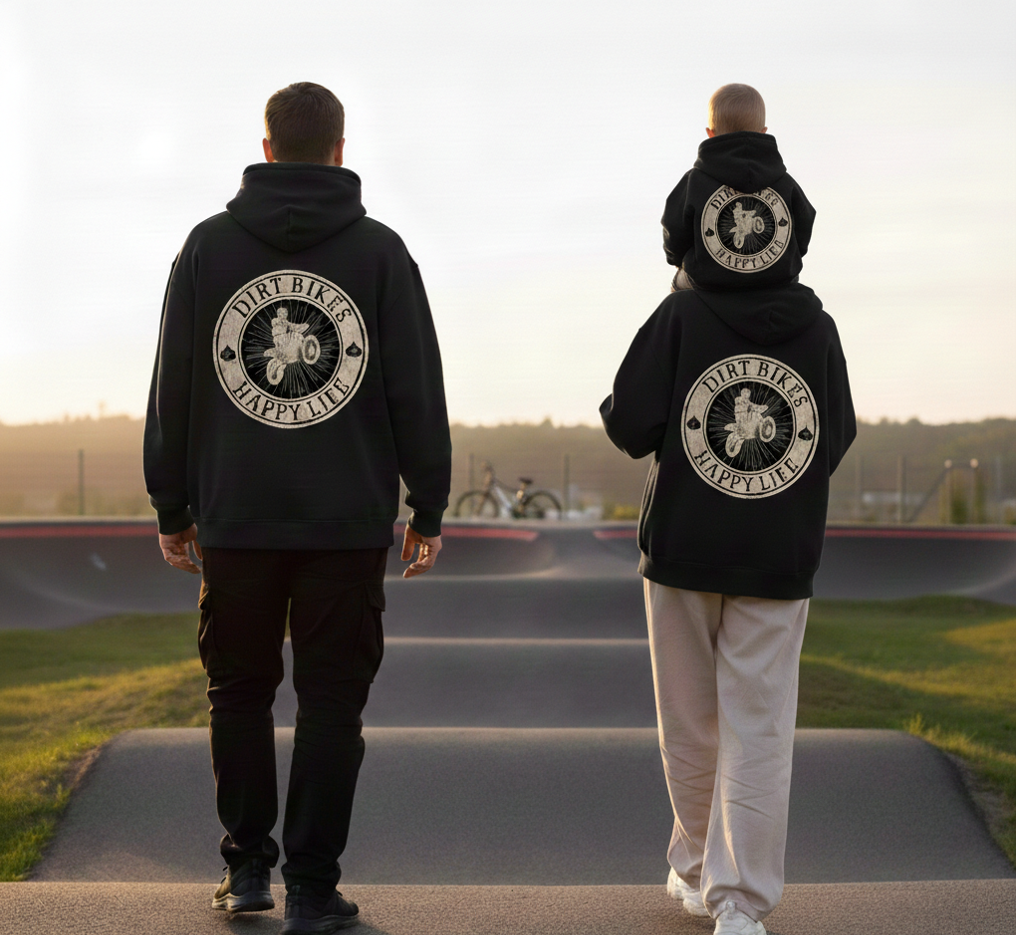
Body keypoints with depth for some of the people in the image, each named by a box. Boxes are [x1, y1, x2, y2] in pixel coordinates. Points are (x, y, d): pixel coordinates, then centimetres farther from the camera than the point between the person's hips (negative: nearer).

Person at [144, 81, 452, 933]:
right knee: (331, 702, 4)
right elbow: (417, 391, -1)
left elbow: (172, 386, 5)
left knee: (240, 691, 16)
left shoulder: (209, 245, 4)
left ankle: (247, 866, 21)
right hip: (348, 519, -1)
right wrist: (429, 509, 6)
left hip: (234, 517, 1)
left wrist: (171, 505, 12)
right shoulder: (380, 250, 1)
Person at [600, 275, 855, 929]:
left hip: (684, 553, -1)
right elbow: (836, 445, 8)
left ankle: (699, 874, 26)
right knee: (759, 733, -1)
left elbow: (631, 425, -10)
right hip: (780, 563, 1)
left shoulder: (681, 315, -6)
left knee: (691, 727, 13)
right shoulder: (819, 330, 2)